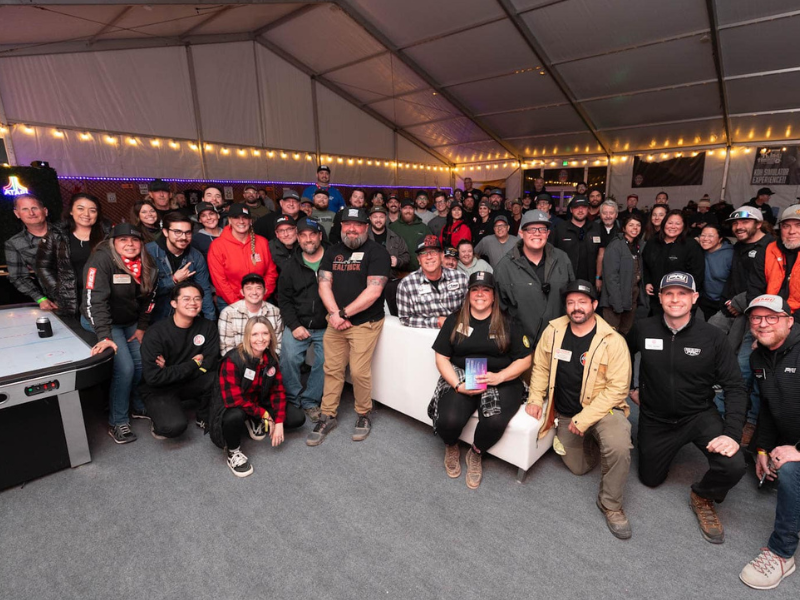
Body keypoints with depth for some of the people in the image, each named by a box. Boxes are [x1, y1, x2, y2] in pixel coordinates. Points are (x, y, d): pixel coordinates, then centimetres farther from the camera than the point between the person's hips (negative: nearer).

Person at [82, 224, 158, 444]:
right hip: (102, 322, -6)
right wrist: (104, 337, -37)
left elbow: (148, 297, 5)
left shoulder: (147, 265, -6)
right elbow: (95, 300, -31)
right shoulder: (102, 259, -24)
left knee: (142, 364, 6)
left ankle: (139, 407, 29)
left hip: (131, 322, 6)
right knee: (125, 368, -16)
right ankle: (117, 423, 0)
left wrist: (142, 327, 2)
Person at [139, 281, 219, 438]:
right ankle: (158, 415, 8)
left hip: (190, 383, 4)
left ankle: (203, 417, 2)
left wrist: (172, 371, -21)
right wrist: (194, 364, -21)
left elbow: (212, 363, -12)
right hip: (159, 389, -4)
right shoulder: (155, 333, -19)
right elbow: (153, 377, -24)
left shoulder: (207, 327, -7)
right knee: (175, 426, -30)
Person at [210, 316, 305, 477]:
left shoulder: (272, 358, -8)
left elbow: (278, 390, -4)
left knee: (298, 418, -5)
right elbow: (234, 399, -30)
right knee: (235, 416, -42)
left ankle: (255, 423, 17)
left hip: (259, 403, 6)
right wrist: (264, 414, -21)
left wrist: (279, 423, -14)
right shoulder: (233, 360, -27)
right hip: (232, 407, -5)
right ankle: (233, 451, -8)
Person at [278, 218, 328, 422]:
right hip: (298, 324, 2)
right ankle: (293, 400, 11)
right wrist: (294, 325, -5)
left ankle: (310, 400, 9)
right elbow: (284, 299, 7)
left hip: (326, 327, -2)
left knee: (325, 362, -14)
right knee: (289, 358, -13)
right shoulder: (292, 265, 8)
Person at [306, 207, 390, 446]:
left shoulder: (376, 252, -6)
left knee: (359, 372, -5)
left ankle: (363, 415, 19)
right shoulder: (332, 252, 12)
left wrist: (344, 313, -13)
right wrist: (335, 314, -10)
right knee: (332, 370, 8)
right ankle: (327, 417, 22)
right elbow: (324, 284, 5)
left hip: (365, 323, -5)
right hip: (336, 321, 5)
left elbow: (374, 291, -15)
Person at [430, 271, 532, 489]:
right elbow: (441, 357, 5)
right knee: (449, 420, -26)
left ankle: (476, 454, 7)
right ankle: (451, 448, 15)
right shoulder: (454, 321, 8)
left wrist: (498, 377, -13)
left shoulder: (507, 323, 5)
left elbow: (525, 360, 4)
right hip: (460, 379, 1)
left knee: (495, 421, -30)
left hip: (501, 381, 0)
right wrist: (458, 385, -11)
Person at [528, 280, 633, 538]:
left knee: (619, 448, -32)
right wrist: (535, 399, -1)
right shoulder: (553, 331, -6)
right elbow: (541, 366, 7)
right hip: (564, 413, 4)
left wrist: (583, 420, -21)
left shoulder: (613, 341, -18)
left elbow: (617, 388, -18)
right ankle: (595, 441, 42)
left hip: (602, 409, -3)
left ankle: (611, 505, -6)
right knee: (578, 467, 10)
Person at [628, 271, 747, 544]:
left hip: (699, 416, -1)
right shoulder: (643, 330, -13)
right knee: (649, 480, 12)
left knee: (733, 467, -27)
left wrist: (732, 433, -23)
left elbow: (734, 386, -13)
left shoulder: (713, 337, -16)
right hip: (655, 419, 1)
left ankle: (703, 497, 8)